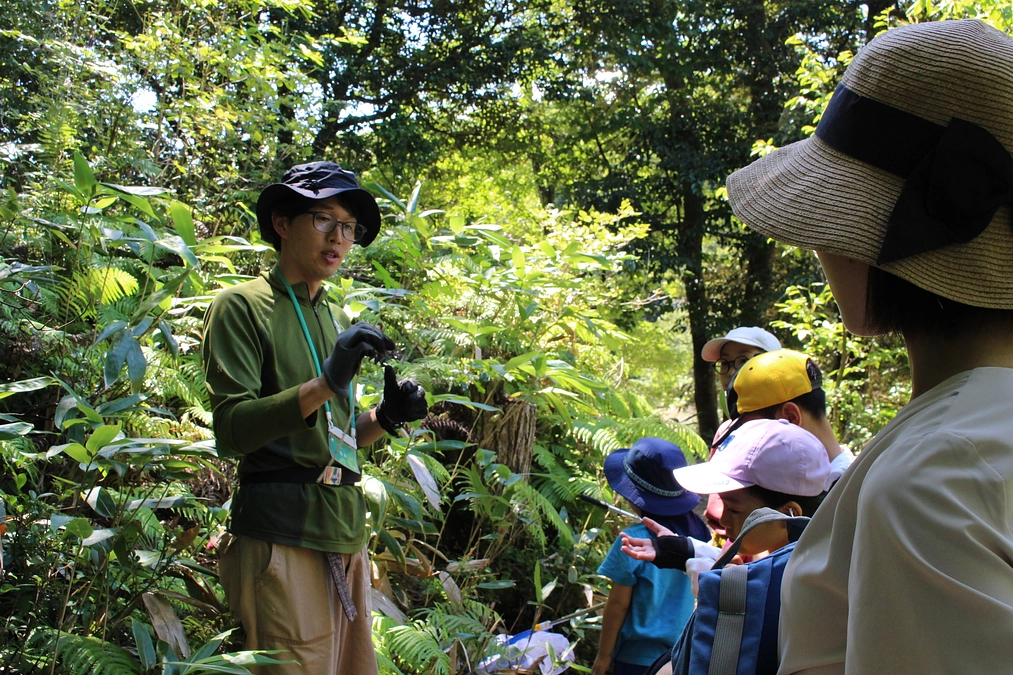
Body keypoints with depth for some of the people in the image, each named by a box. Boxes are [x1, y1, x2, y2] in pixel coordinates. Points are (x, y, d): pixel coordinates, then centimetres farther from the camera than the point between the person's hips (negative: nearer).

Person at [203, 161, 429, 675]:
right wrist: (324, 384, -25)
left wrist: (383, 418, 3)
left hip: (346, 534, 7)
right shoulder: (242, 306, -2)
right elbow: (232, 429, -13)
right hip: (282, 531, -7)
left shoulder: (330, 319, 20)